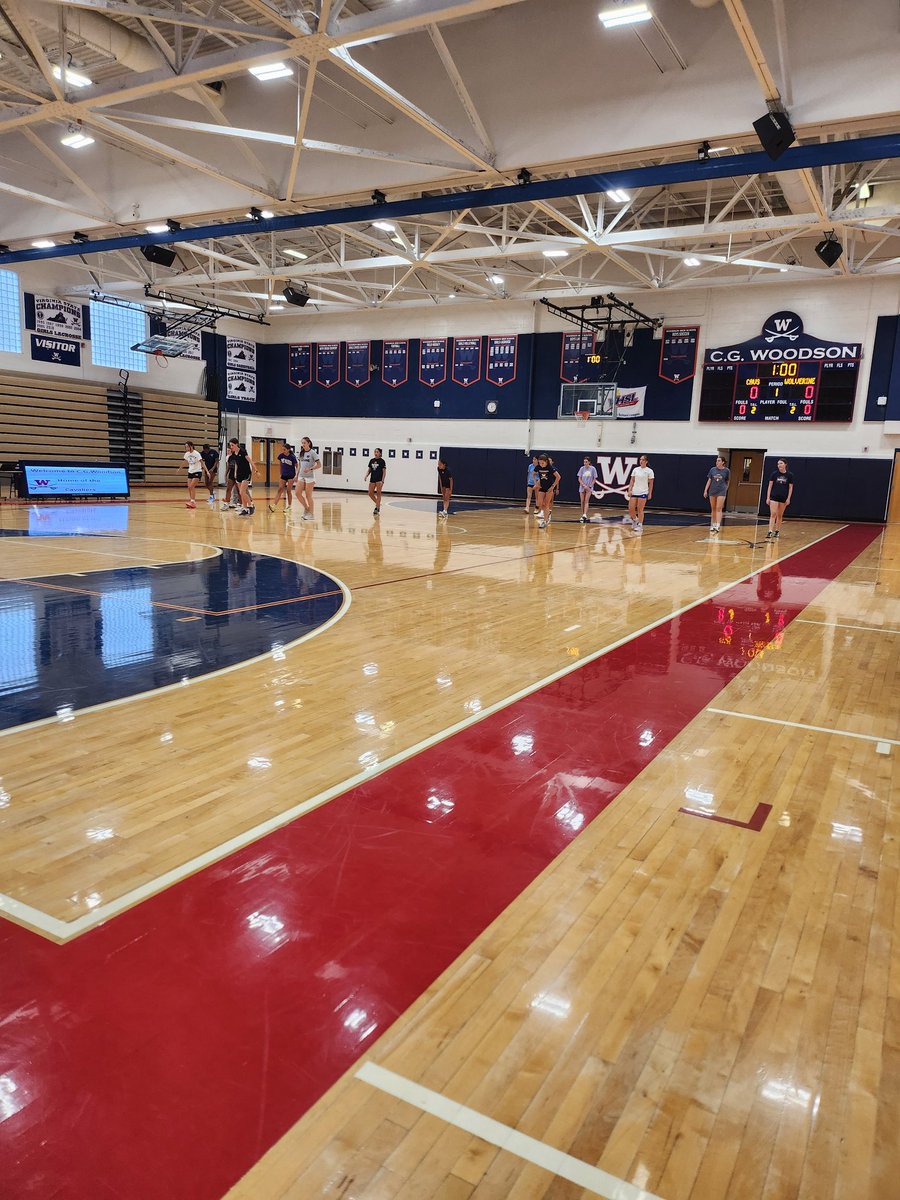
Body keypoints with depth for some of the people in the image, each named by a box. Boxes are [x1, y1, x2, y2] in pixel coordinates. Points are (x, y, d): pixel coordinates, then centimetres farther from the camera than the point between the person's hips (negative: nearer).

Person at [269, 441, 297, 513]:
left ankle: (289, 507, 11)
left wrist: (296, 476, -16)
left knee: (288, 491, -2)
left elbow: (297, 466, -7)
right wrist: (281, 473, 16)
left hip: (291, 476, -4)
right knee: (280, 489, -4)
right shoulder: (281, 456, -4)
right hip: (283, 475, 4)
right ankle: (274, 506, -12)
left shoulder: (292, 457, -15)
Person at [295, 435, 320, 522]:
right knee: (298, 493, -2)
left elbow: (319, 465, -9)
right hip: (301, 476, 6)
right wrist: (297, 475, 14)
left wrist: (310, 469, -22)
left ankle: (311, 514, 7)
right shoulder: (301, 453, 11)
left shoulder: (312, 453, -7)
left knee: (308, 495, -2)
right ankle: (306, 509, 15)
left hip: (309, 477, -6)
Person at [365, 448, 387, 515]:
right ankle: (378, 504, 23)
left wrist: (382, 481, -16)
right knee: (370, 493, 3)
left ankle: (377, 508, 0)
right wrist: (366, 475, -3)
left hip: (379, 480, -6)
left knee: (378, 493, -4)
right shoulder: (371, 460, 9)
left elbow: (384, 472, -8)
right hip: (372, 479, 6)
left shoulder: (382, 461, -6)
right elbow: (369, 470, 16)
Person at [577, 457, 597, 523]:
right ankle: (583, 515, 14)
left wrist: (590, 486, -10)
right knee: (582, 501, 5)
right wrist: (584, 485, -11)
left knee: (586, 501, -13)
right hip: (582, 487, 2)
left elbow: (594, 479, 1)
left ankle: (585, 515, -23)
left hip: (589, 487, -2)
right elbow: (579, 479, 2)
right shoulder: (582, 468, 1)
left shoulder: (593, 469, -4)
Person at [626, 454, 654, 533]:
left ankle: (640, 526, 4)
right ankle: (634, 521, 25)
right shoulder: (635, 469, 7)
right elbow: (632, 481, 8)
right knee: (631, 509, -1)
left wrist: (650, 493, -2)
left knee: (640, 509, -5)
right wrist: (629, 490, -1)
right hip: (634, 492, 4)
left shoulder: (649, 471, -2)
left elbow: (651, 483, 1)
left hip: (643, 493, -4)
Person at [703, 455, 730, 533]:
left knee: (719, 509, -10)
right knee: (713, 509, 10)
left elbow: (727, 482, 8)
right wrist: (705, 490, -1)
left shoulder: (726, 470, -2)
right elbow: (709, 480, 4)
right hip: (712, 491, 3)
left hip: (721, 492, -3)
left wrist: (725, 489, 12)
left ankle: (718, 526, -16)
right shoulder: (712, 469, 3)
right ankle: (713, 525, 19)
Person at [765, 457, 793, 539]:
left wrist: (788, 498, -2)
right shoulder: (774, 474, -1)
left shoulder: (789, 475, -1)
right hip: (774, 497, -1)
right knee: (773, 514, -11)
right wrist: (768, 497, -3)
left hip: (783, 498, 1)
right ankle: (770, 532, -18)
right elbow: (770, 486, 1)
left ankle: (777, 531, 21)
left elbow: (790, 487, 3)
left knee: (780, 515, 10)